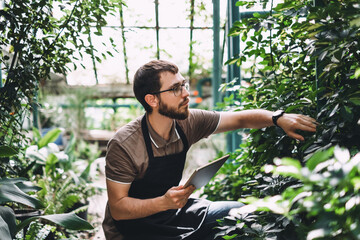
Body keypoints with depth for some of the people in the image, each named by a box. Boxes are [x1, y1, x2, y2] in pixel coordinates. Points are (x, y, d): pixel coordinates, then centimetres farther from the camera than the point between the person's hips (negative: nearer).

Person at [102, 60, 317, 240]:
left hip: (174, 210, 7)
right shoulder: (124, 145, -25)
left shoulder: (187, 122, -9)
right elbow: (118, 207, -21)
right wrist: (164, 202, -36)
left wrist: (279, 118, -19)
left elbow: (241, 119, -2)